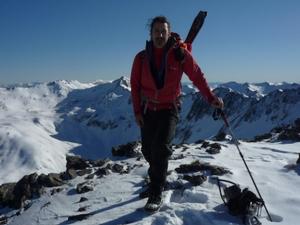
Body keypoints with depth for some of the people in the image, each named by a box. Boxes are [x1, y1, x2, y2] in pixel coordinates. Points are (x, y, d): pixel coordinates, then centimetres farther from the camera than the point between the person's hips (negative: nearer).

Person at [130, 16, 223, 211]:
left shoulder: (179, 53, -9)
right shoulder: (141, 58, -3)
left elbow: (197, 76, -7)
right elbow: (135, 85, 2)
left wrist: (211, 97, -14)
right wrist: (137, 111, -2)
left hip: (169, 109, -3)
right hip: (148, 109, 3)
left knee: (161, 147, -18)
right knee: (148, 150, 8)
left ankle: (156, 195, -6)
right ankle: (157, 183, 34)